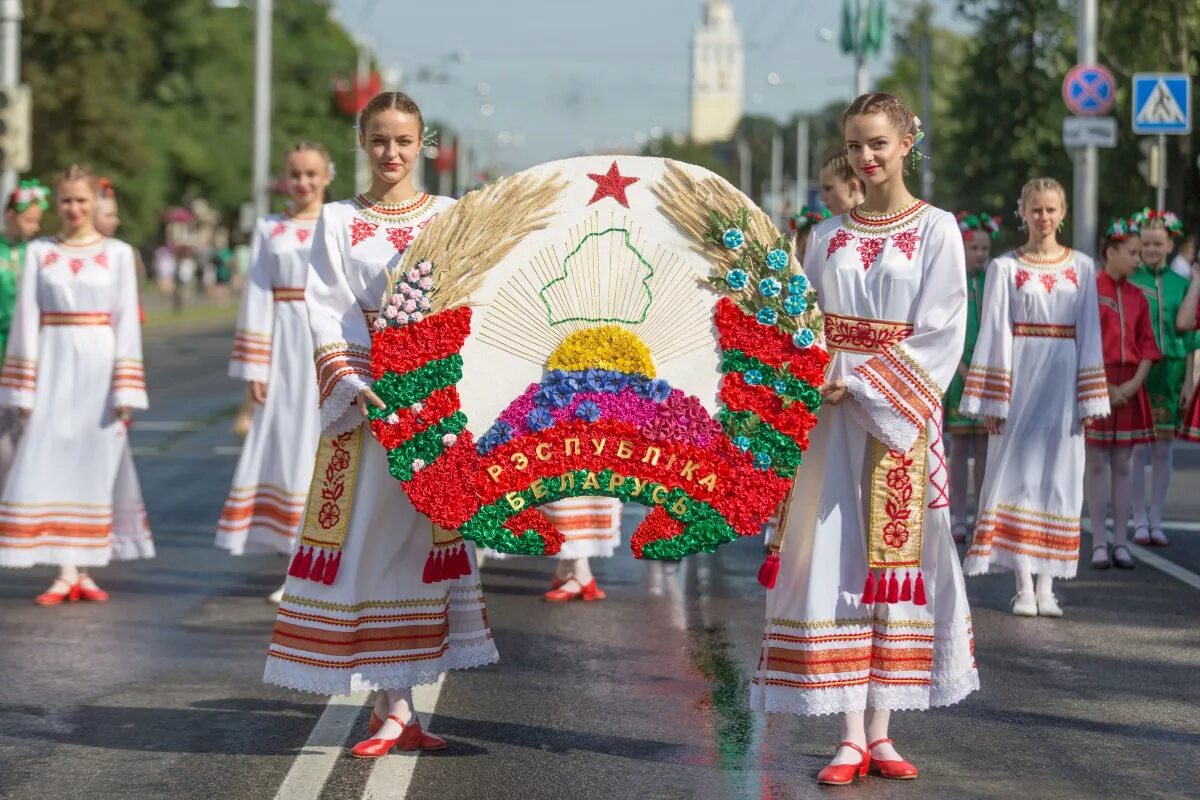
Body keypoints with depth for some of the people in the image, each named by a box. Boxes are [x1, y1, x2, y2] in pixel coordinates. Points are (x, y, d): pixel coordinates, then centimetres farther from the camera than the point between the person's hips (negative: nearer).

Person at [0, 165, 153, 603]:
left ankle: (85, 568, 8)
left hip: (99, 365, -1)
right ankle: (64, 572, -5)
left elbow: (127, 322, 2)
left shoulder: (118, 253, 4)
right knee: (49, 463, -6)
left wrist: (125, 390, -3)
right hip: (54, 366, 1)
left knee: (95, 464, 1)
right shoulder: (39, 252, 6)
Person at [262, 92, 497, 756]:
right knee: (370, 538, -5)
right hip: (367, 398, -1)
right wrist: (352, 387, -16)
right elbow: (325, 314, -1)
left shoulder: (449, 218, 9)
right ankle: (395, 708, -2)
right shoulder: (339, 222, 6)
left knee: (425, 534, 1)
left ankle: (393, 701, 8)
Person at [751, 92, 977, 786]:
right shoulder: (829, 236, 12)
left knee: (894, 559, -2)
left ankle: (880, 730, 2)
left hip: (900, 415, -3)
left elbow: (940, 334, -6)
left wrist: (861, 381, -13)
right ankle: (852, 735, -4)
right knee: (837, 558, -4)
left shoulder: (936, 229, 1)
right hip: (833, 418, 3)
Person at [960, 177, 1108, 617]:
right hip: (1018, 378, -2)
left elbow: (1089, 333, 7)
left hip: (1062, 381, 2)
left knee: (1058, 475, 2)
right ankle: (1024, 586, 0)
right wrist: (991, 399, -4)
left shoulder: (1082, 267, 8)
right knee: (1017, 473, -3)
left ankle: (1046, 585, 6)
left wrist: (1090, 398, 3)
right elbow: (994, 332, 0)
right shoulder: (1004, 267, 2)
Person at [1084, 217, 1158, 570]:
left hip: (1129, 387, 4)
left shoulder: (1137, 296, 9)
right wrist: (1104, 386, -13)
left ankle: (1121, 541, 9)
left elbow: (1147, 346, 9)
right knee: (1097, 464, 0)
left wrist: (1135, 382, -6)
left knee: (1122, 465, 6)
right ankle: (1100, 543, 4)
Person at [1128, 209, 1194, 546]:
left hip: (1171, 370, 3)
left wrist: (1188, 380, 4)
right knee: (1138, 449, -3)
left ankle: (1157, 521, 12)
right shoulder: (1128, 282, 0)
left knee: (1163, 450, 5)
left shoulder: (1181, 285, 7)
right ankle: (1140, 522, 5)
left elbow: (1188, 335, 9)